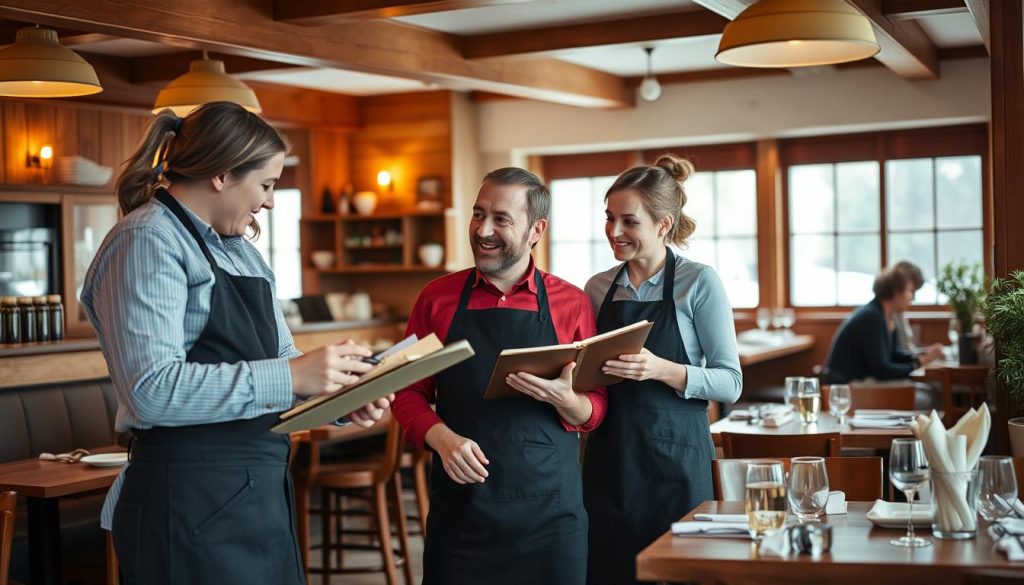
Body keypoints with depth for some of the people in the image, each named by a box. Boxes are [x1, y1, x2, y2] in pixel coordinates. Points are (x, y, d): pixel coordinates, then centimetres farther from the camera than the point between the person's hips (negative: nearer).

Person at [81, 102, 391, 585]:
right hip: (189, 506, -8)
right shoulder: (148, 241, -12)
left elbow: (278, 357, 18)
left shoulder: (239, 251, 17)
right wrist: (291, 378, -25)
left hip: (261, 492, 9)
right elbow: (152, 391, -23)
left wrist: (344, 398, -2)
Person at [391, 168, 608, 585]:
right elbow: (408, 393, 6)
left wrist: (562, 398, -18)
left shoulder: (571, 304, 2)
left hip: (549, 510, 0)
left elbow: (593, 414, 4)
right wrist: (442, 438, -12)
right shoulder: (438, 297, 4)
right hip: (459, 507, 1)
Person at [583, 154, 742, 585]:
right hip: (608, 459, 4)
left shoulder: (698, 282, -6)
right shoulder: (599, 287, 8)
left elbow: (730, 383, -8)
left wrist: (662, 370, -22)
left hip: (673, 457, -4)